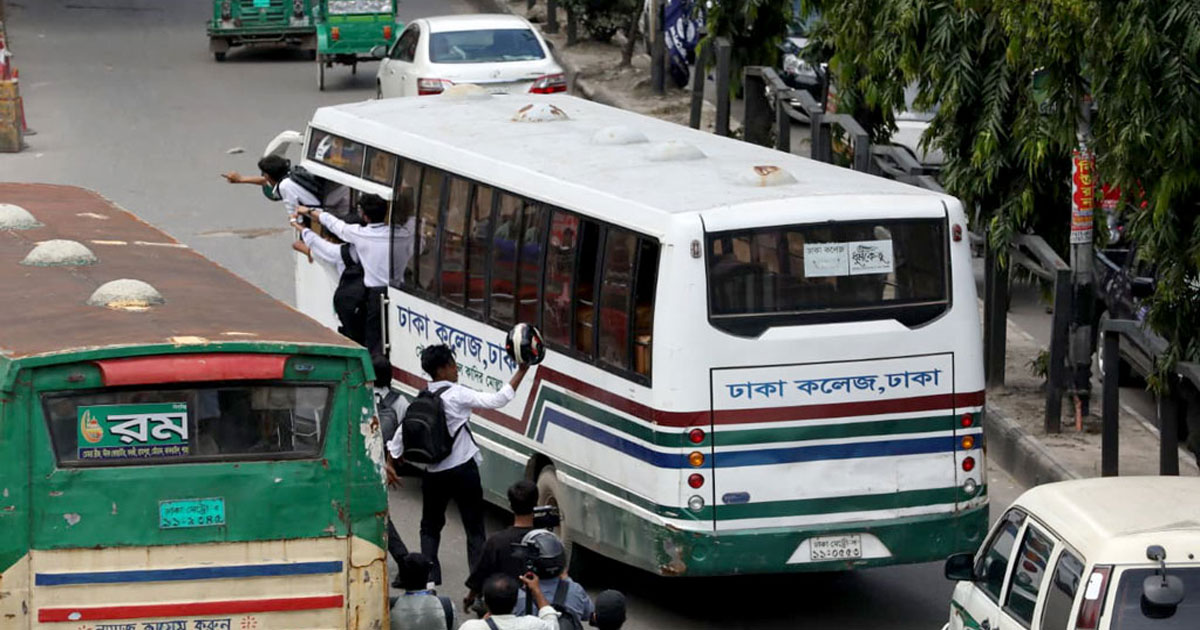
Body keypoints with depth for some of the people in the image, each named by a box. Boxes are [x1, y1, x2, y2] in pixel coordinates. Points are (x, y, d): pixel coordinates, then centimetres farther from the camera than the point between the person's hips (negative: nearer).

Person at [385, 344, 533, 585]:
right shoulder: (456, 395, -13)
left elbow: (402, 432, 4)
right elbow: (496, 400, -17)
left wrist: (392, 462, 16)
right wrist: (521, 372, -13)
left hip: (434, 474, 5)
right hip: (462, 470, -5)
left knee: (430, 526, 18)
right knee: (474, 528, 3)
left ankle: (430, 577, 11)